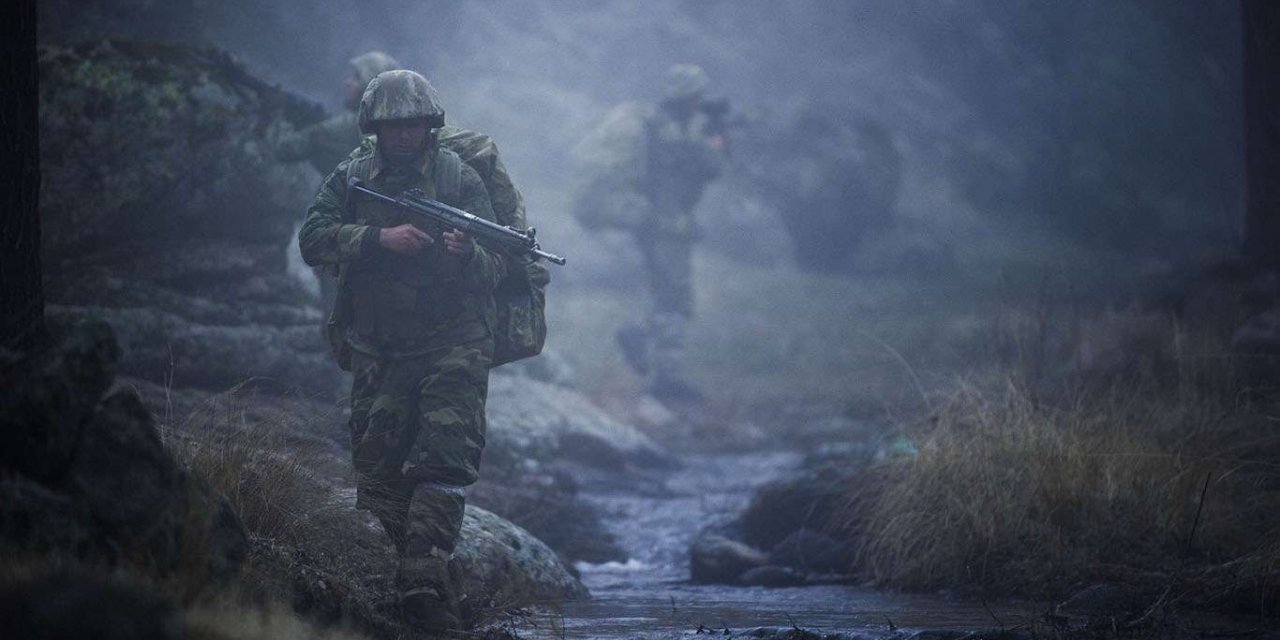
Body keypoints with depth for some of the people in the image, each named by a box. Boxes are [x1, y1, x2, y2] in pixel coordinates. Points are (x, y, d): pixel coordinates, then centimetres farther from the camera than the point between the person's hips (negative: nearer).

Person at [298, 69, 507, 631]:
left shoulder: (459, 179, 4)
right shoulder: (352, 179, 9)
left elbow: (496, 268, 0)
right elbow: (313, 240, -5)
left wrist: (468, 254, -23)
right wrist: (381, 238, -17)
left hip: (452, 347, -2)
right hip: (378, 353, 2)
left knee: (445, 459, -15)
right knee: (379, 471, 0)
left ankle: (423, 580, -22)